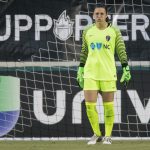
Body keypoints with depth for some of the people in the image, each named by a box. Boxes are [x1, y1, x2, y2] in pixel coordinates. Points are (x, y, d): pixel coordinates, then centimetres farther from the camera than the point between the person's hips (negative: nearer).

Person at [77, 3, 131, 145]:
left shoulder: (114, 31, 1)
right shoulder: (87, 31, 8)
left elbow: (121, 51, 3)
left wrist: (126, 69, -3)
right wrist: (80, 69, 15)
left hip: (108, 73, -2)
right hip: (90, 73, 2)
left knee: (108, 106, 2)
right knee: (89, 105, -5)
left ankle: (108, 136, 16)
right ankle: (96, 134, 12)